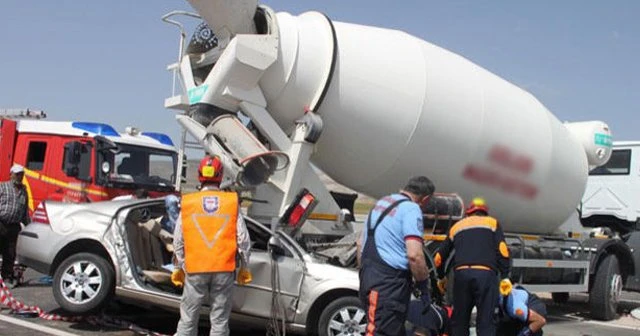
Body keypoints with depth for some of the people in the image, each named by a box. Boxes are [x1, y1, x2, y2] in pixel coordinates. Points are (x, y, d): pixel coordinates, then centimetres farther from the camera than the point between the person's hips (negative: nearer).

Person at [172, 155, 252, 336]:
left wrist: (179, 267, 16)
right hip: (224, 269, 0)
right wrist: (244, 267, 12)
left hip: (195, 269, 1)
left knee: (188, 317, 11)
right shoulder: (232, 202, 0)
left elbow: (178, 241, 5)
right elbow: (243, 239, 1)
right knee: (219, 319, 6)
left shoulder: (188, 203, 1)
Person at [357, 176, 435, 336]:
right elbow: (414, 255, -20)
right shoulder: (411, 208, -9)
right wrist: (424, 286, -8)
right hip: (389, 282, -9)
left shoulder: (381, 202, 18)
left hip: (370, 278, 9)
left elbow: (361, 243, 23)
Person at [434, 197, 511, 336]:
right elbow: (502, 251, 3)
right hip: (485, 274, -2)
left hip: (461, 274, 2)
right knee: (485, 322, -2)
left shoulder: (456, 226, 26)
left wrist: (441, 277, 41)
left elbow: (439, 257, 26)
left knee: (459, 321, 10)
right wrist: (505, 277, 3)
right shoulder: (492, 222, 20)